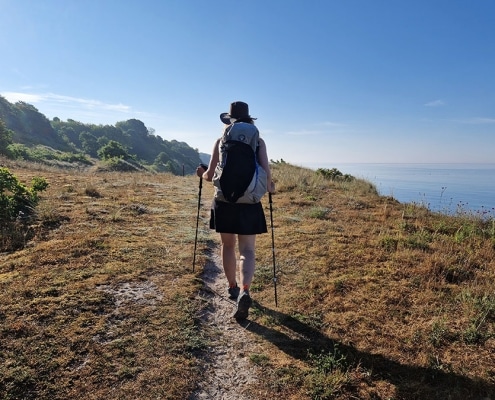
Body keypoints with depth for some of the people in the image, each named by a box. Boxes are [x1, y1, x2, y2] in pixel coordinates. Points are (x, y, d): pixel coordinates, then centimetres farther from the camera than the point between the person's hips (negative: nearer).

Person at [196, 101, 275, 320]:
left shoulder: (221, 141, 0)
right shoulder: (258, 141, 1)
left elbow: (211, 175, -2)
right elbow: (266, 172, -6)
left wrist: (202, 174, 21)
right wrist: (269, 187, 15)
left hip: (224, 201, 1)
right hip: (249, 203, 0)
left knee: (228, 246, 19)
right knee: (247, 250, 2)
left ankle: (233, 287, 31)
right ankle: (244, 292, -19)